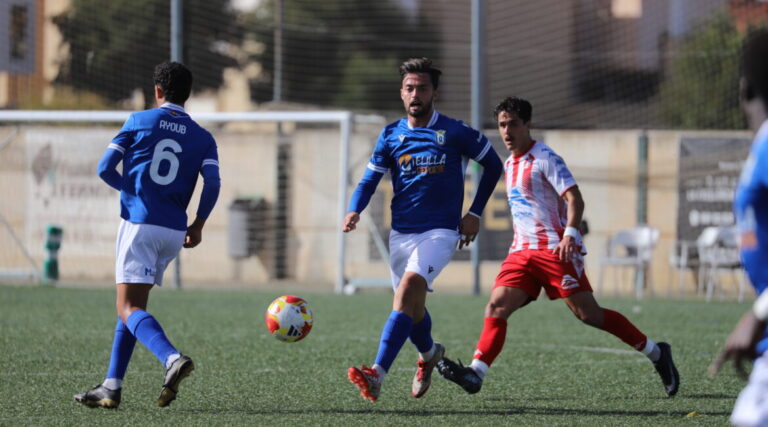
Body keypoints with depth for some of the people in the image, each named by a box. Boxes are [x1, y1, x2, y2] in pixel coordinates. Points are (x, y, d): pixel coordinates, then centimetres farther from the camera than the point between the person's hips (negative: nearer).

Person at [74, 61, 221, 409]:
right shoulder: (202, 138, 9)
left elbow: (105, 168, -1)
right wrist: (198, 225, 6)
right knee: (132, 304, 16)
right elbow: (212, 183, -5)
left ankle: (172, 358, -36)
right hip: (174, 232, 5)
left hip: (139, 223, -5)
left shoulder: (139, 122, 3)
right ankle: (111, 388, 13)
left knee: (129, 308, -9)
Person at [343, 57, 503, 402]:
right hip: (401, 232, 5)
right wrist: (354, 211, -16)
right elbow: (369, 180, 5)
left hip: (440, 231, -5)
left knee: (408, 288, -26)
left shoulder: (455, 133, -4)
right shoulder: (391, 136, 5)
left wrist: (475, 213, 3)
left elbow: (493, 165, 9)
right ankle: (429, 354, 49)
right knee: (412, 306, 14)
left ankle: (377, 374, -36)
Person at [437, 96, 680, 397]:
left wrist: (570, 233, -29)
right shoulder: (509, 166, 18)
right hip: (522, 251, 7)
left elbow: (574, 198, -15)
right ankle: (476, 373, -23)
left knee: (588, 314, -9)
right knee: (497, 306, -12)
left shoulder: (544, 158, -7)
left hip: (555, 249, -7)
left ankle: (656, 353, 3)